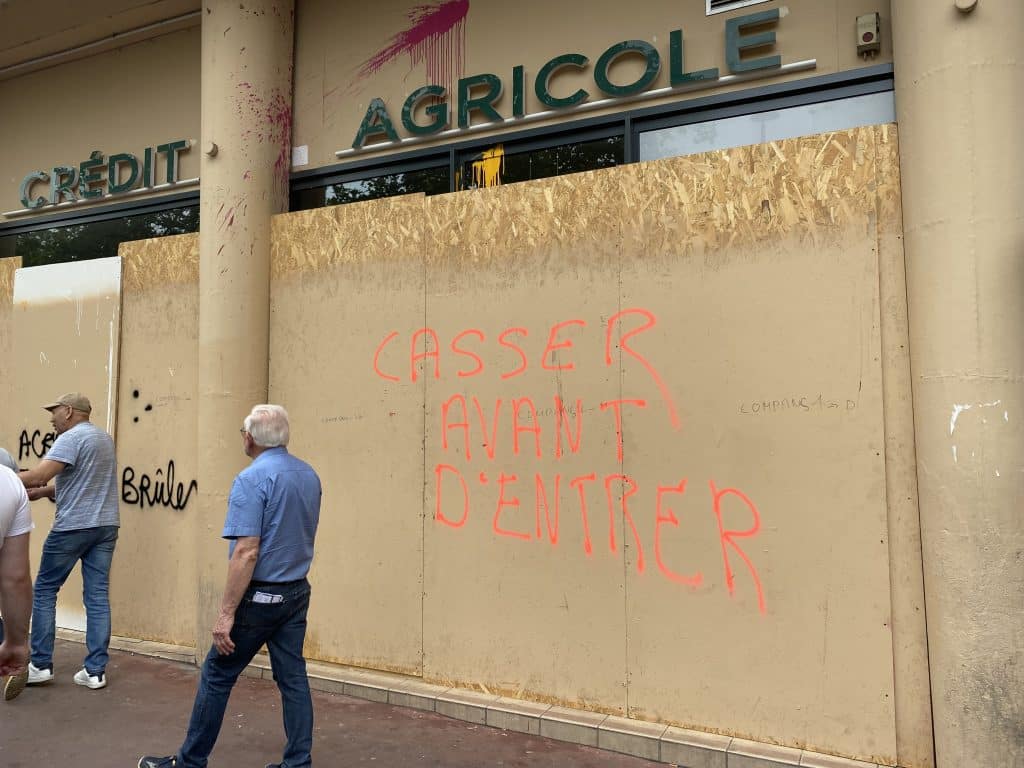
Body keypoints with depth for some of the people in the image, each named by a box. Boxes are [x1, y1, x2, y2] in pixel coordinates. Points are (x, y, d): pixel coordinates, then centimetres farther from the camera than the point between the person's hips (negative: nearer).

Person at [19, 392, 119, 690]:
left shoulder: (71, 438, -10)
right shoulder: (104, 438, 17)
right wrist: (42, 492, 12)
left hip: (73, 526, -7)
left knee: (44, 590, 10)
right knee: (98, 595, 6)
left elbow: (38, 475, -19)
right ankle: (96, 670, 8)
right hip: (106, 525, 7)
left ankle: (41, 664, 15)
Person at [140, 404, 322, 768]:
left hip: (260, 596, -7)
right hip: (297, 592, 7)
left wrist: (226, 614, -19)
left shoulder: (252, 479, -18)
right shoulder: (310, 476, 5)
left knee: (217, 676, 10)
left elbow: (246, 552, -23)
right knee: (293, 678, 11)